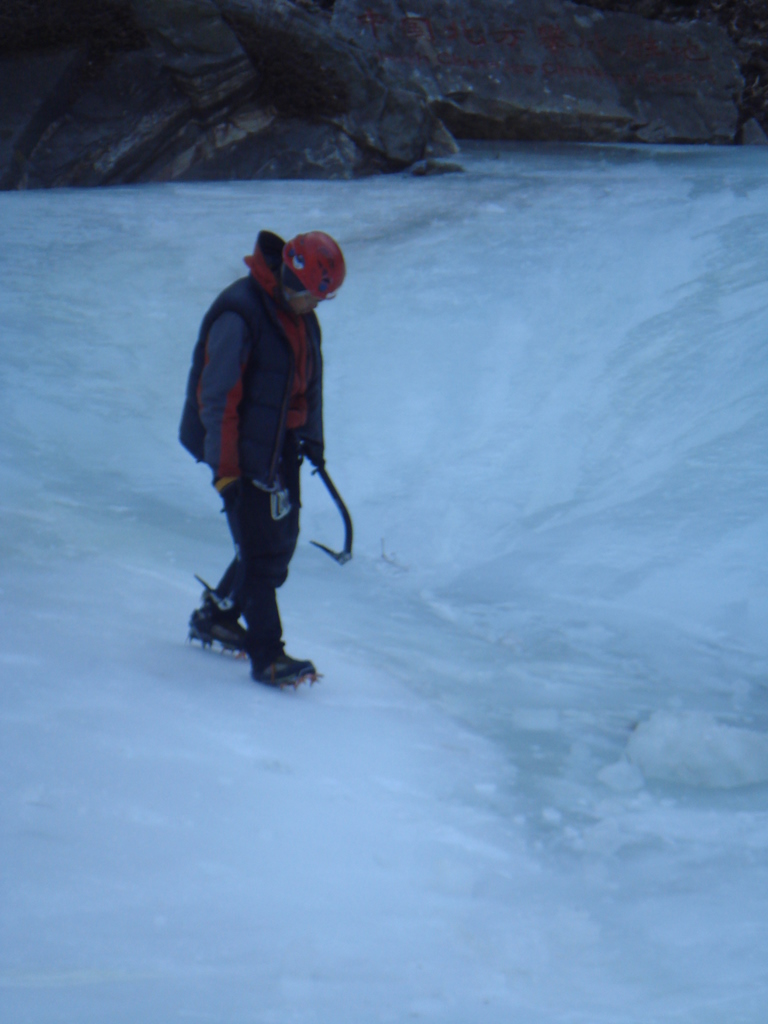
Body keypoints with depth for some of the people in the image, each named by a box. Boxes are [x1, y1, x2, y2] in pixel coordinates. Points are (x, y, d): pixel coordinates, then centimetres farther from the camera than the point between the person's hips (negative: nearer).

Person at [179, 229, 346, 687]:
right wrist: (225, 467, -21)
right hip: (244, 451, -9)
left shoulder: (301, 315, 6)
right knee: (262, 551, -8)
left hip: (281, 445, 9)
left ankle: (217, 616, 32)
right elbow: (217, 396, -21)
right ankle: (267, 655, -2)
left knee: (281, 539, 14)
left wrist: (312, 435, 18)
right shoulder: (239, 314, -21)